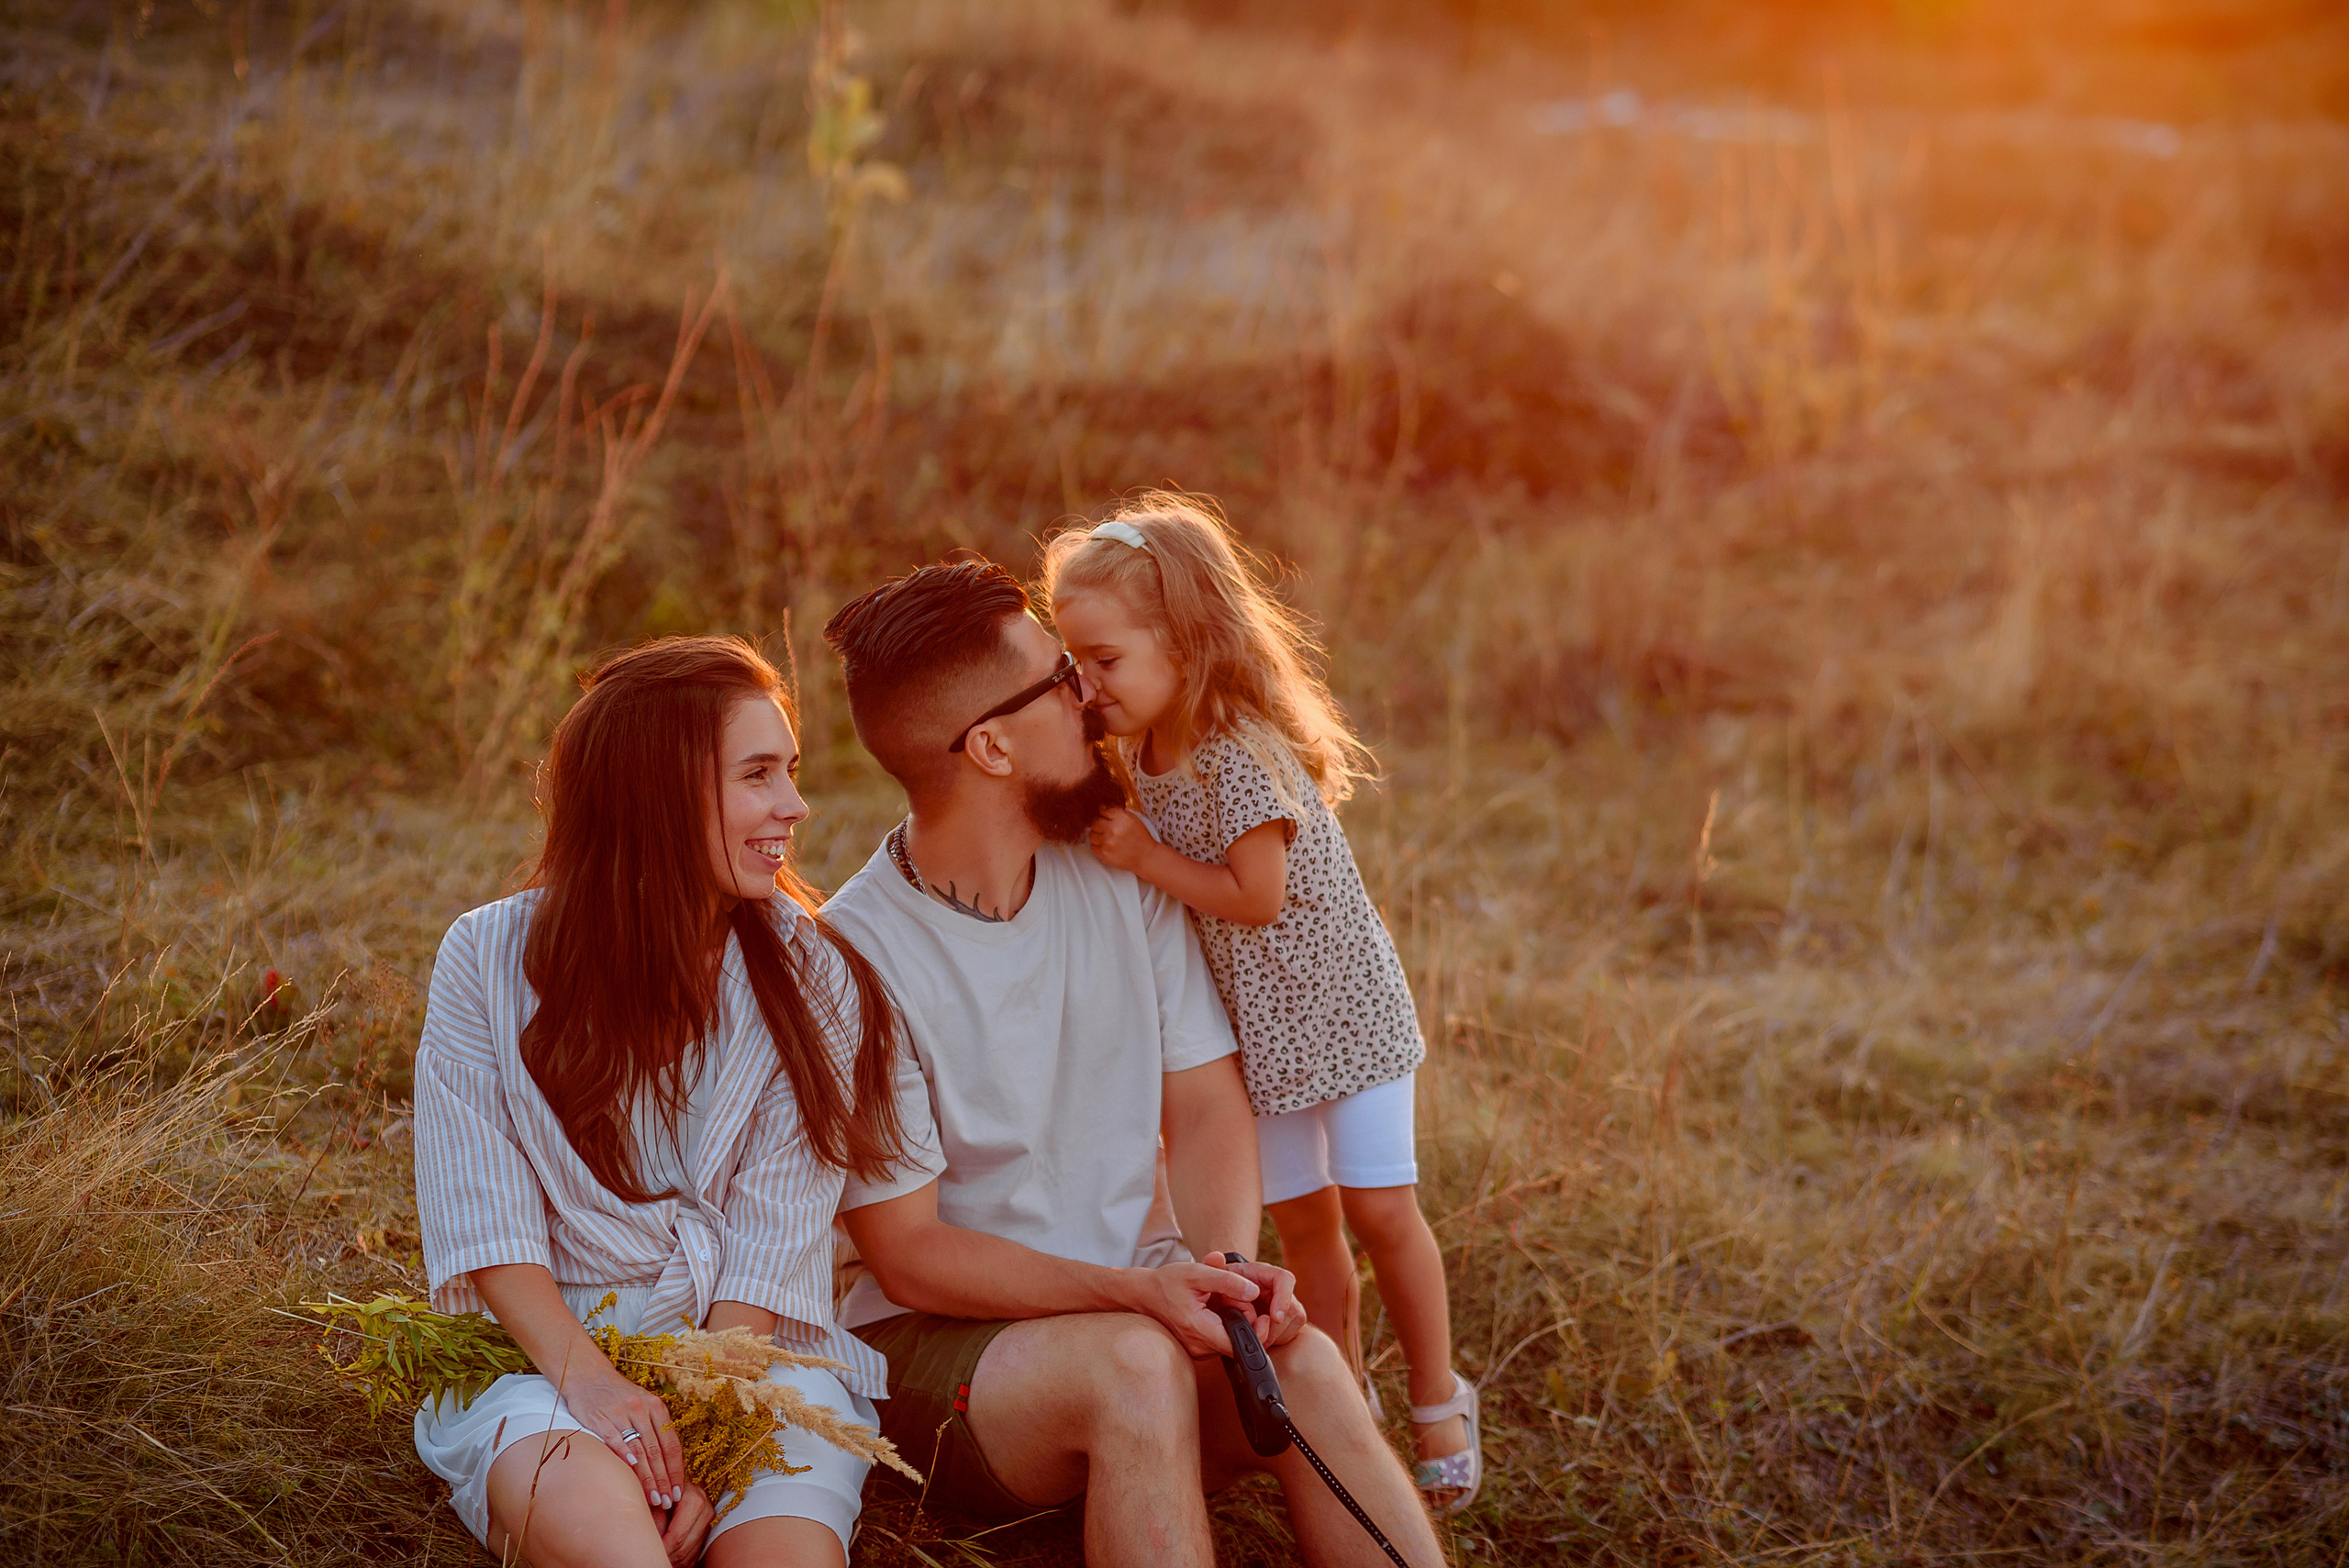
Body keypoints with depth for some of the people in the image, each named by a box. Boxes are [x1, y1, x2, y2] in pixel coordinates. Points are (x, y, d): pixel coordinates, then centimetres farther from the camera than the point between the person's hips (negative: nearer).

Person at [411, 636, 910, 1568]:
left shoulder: (811, 976, 4)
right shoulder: (491, 957, 1)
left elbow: (774, 1240, -4)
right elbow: (484, 1215, -5)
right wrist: (588, 1378, -21)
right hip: (542, 1352, -2)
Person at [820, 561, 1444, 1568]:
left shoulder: (1122, 877, 4)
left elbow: (1205, 1107, 5)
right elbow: (908, 1255, -14)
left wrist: (1226, 1264, -17)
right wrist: (1137, 1290, -27)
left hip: (1138, 1305, 4)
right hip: (931, 1338, -4)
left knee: (1303, 1369, -27)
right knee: (1135, 1364, -35)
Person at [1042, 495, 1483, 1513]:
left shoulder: (1243, 756, -25)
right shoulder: (1145, 755, 0)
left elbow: (1255, 897, -25)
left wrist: (1141, 856, -22)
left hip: (1339, 1005, -7)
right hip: (1256, 1028, 7)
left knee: (1378, 1208, -2)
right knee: (1302, 1220, 12)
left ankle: (1439, 1403, 15)